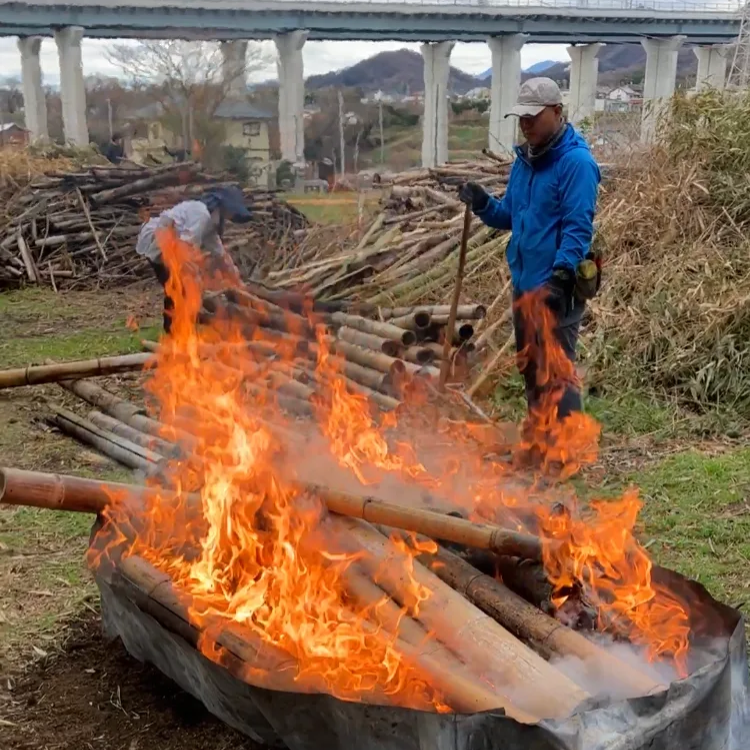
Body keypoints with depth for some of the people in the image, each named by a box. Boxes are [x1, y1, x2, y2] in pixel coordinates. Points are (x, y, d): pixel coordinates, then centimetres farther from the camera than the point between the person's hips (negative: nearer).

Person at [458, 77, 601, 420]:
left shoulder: (576, 161, -14)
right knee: (531, 371, 18)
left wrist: (561, 274, -31)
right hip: (524, 283, 9)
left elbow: (578, 227, -20)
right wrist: (483, 204, -1)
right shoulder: (524, 160, 12)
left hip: (556, 288, -9)